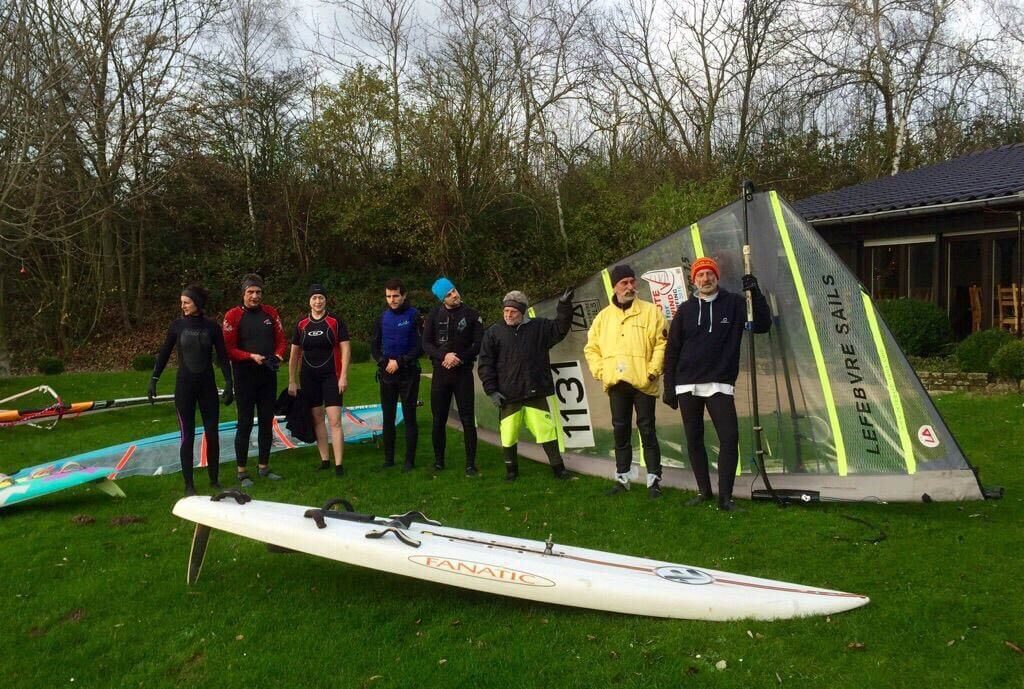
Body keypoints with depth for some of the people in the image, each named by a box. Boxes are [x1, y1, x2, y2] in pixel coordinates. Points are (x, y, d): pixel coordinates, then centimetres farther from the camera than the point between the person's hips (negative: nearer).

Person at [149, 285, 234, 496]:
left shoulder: (211, 326, -1)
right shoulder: (177, 325, -1)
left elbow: (222, 356, 1)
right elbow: (164, 353, 5)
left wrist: (228, 383, -6)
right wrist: (153, 379, 1)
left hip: (207, 385, 1)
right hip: (184, 386, -1)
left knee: (212, 434, 4)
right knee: (187, 436, 1)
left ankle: (214, 480, 19)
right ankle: (189, 484, 8)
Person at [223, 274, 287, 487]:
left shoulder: (270, 313, 7)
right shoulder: (233, 316, -6)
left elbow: (280, 340, 10)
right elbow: (229, 349, -8)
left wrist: (278, 355, -10)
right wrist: (251, 356, -21)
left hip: (268, 376, 4)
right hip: (245, 377, -4)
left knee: (267, 422, 11)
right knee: (245, 423, 0)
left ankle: (264, 467, 23)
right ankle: (241, 472, 9)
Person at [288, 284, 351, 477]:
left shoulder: (335, 322, -3)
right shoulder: (301, 325, 6)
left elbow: (345, 349, -5)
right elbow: (294, 354, 11)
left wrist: (343, 376, -11)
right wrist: (292, 381, 8)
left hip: (331, 377, -4)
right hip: (309, 379, 4)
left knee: (335, 420, -10)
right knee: (317, 419, 9)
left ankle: (338, 464, -8)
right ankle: (324, 459, 19)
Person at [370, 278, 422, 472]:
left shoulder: (414, 316, -5)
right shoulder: (382, 318, 7)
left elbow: (420, 346, -9)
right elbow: (374, 346, 11)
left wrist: (400, 362, -14)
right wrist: (384, 362, -6)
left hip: (408, 373, -4)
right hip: (387, 374, 4)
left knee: (409, 417, 0)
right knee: (388, 418, 8)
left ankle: (409, 460, 6)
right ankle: (388, 459, 16)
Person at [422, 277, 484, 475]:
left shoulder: (471, 315, 0)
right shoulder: (434, 315, 2)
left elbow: (479, 344, -2)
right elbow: (426, 344, -1)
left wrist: (459, 358, -14)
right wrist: (444, 356, -18)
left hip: (463, 372, -1)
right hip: (440, 372, 1)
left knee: (468, 420, -2)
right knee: (438, 419, 7)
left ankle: (471, 463, 4)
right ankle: (438, 460, 20)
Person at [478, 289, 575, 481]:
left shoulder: (538, 327, 5)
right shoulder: (493, 333, 0)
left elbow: (560, 329, 6)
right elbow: (485, 364, 1)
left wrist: (564, 306, -7)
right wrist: (491, 391, -4)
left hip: (535, 393, 1)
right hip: (507, 396, -1)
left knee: (547, 430, 2)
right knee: (508, 435, 5)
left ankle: (558, 468, 15)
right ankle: (511, 470, 23)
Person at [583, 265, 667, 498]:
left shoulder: (651, 311, 1)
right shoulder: (604, 316, 11)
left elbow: (661, 343, -5)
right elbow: (591, 348, 15)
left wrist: (653, 370, -12)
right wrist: (600, 371, 2)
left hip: (642, 382, -4)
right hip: (616, 383, 4)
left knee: (647, 430, 1)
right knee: (620, 431, 11)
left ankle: (654, 480, 8)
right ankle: (622, 479, 21)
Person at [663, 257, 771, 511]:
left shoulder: (734, 303, 2)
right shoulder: (685, 310, 5)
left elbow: (763, 325, -8)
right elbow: (672, 351, 7)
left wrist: (755, 294, -20)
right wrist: (669, 388, 3)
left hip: (720, 386, -2)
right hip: (687, 387, 2)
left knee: (729, 438, -12)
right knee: (694, 440, 8)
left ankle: (725, 497, -6)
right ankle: (703, 491, 20)